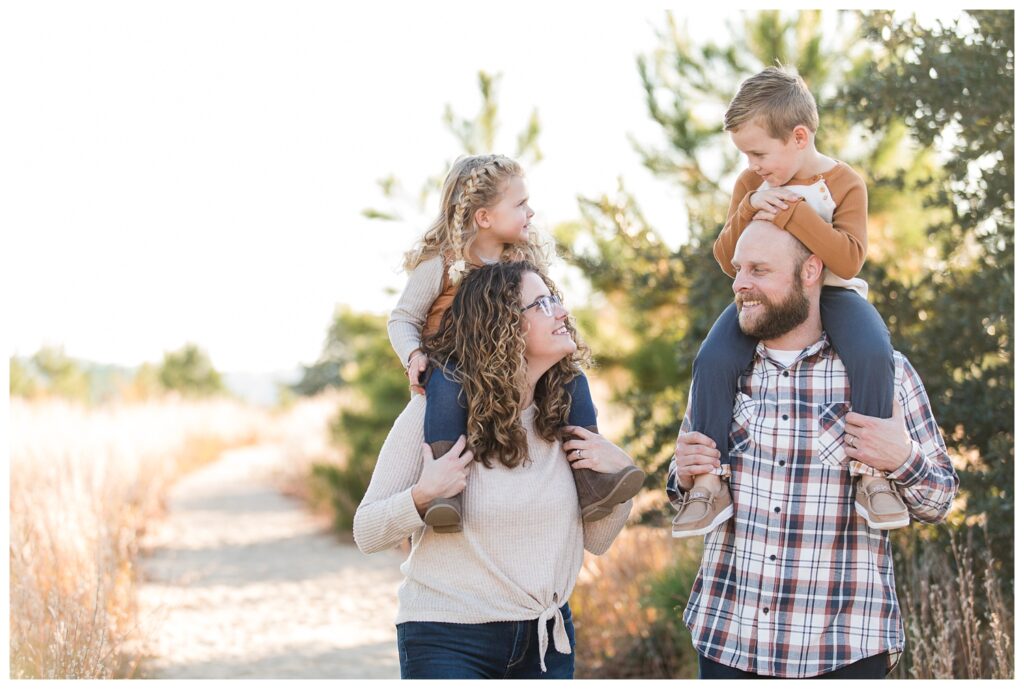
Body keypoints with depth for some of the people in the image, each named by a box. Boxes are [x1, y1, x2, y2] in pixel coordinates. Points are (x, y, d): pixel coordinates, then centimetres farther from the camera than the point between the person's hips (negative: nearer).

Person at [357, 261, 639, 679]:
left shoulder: (564, 417, 2)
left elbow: (595, 540, 10)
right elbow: (367, 534, -7)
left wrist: (621, 474, -6)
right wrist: (422, 497, -24)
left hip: (547, 639, 4)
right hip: (448, 640, -4)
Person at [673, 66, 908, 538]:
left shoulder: (844, 184, -8)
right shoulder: (752, 185, 3)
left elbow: (849, 260, -21)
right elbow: (729, 261, 2)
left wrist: (790, 211, -26)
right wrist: (748, 209, -16)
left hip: (830, 293, -3)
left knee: (872, 353, -35)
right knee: (713, 360, -25)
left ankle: (870, 469, -23)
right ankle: (713, 481, -19)